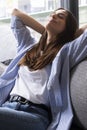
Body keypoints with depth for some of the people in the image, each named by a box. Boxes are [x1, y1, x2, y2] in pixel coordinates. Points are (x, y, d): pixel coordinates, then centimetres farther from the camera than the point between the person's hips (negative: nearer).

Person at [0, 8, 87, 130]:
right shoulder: (29, 45, 26)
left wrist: (70, 34, 16)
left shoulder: (66, 50, 9)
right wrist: (46, 32, 28)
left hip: (36, 113, -5)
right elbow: (15, 13, 35)